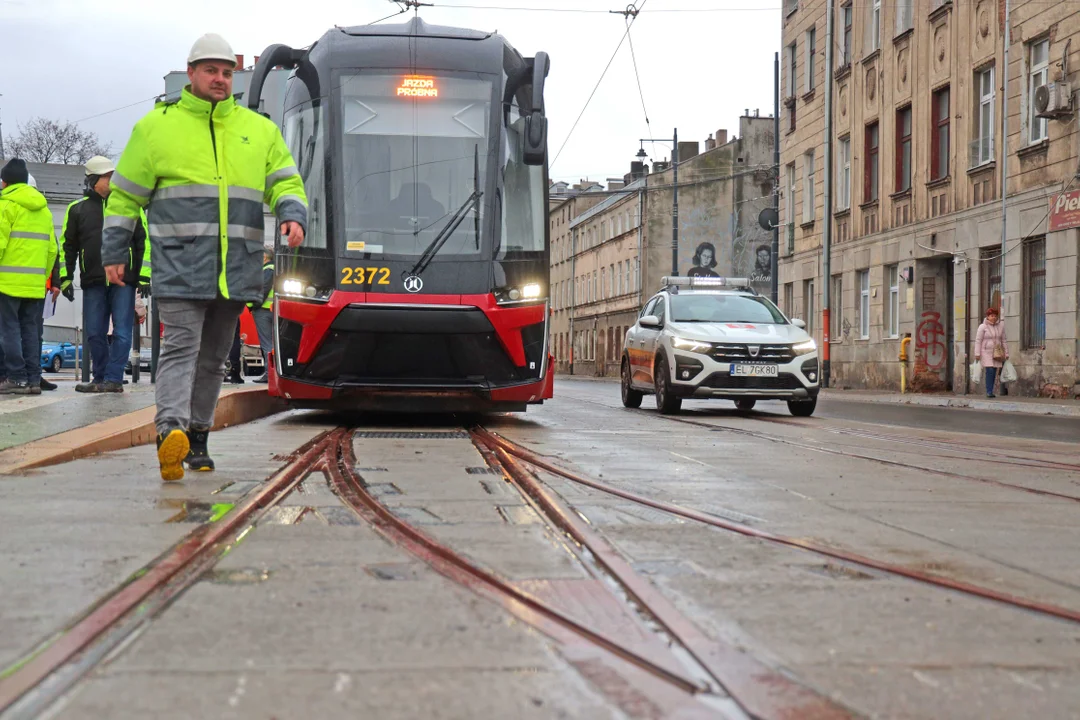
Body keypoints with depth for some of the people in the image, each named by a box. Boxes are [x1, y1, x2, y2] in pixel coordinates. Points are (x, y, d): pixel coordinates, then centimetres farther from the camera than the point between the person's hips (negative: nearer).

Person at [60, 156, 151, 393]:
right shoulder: (77, 208, 9)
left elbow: (144, 241, 7)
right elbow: (67, 246, 14)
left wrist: (144, 276, 0)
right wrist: (66, 278, 7)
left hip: (123, 280, -2)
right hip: (93, 281, 2)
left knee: (122, 332, -6)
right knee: (95, 334, 5)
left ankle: (113, 378, -5)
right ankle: (100, 378, 13)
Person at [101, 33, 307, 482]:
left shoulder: (259, 130, 14)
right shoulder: (157, 126, 6)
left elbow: (285, 182, 13)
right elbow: (125, 194, 10)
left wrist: (293, 216, -9)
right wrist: (114, 252, 8)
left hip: (236, 267, 4)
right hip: (179, 263, -4)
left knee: (213, 356, 11)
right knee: (181, 346, -17)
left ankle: (197, 437, 21)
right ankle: (170, 431, -29)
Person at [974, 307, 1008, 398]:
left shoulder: (1000, 326, 5)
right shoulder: (982, 327, -7)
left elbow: (1004, 340, 9)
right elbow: (978, 341, -9)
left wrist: (1006, 353, 7)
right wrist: (977, 354, -15)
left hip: (996, 353, 4)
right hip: (986, 352, -4)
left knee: (994, 372, 2)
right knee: (989, 371, -16)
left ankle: (990, 392, 9)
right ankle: (989, 392, -13)